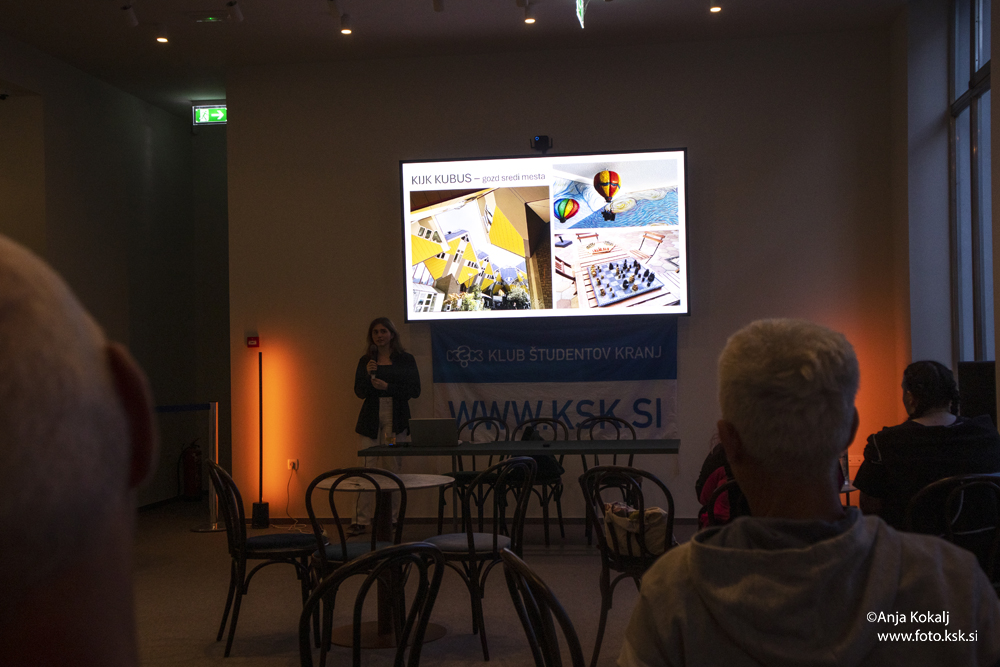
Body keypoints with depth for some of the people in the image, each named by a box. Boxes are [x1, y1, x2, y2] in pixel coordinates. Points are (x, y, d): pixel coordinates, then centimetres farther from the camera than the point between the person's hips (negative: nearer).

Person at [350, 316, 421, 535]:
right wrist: (368, 374, -12)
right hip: (370, 418, 1)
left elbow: (414, 390, -2)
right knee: (366, 467, -4)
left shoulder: (406, 359, 4)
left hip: (395, 418, -1)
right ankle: (360, 520, -1)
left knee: (392, 468, 1)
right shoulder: (366, 360, 10)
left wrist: (388, 387, -11)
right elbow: (360, 392, 5)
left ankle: (390, 519, 10)